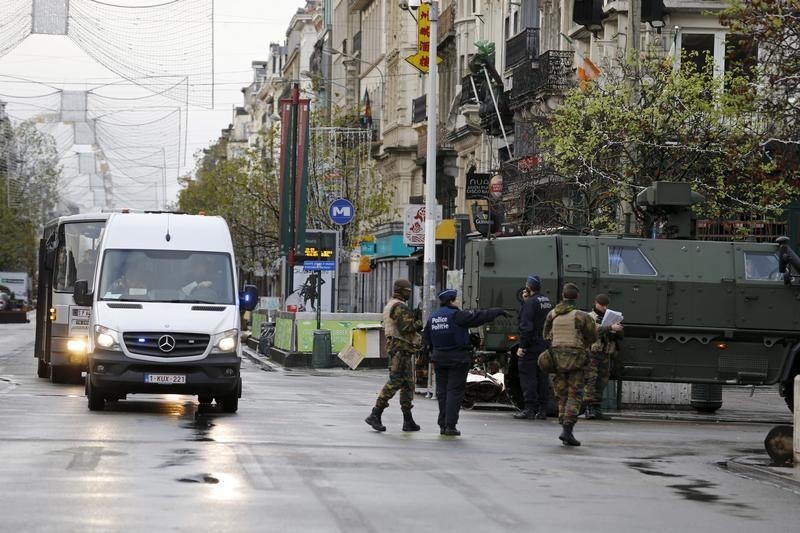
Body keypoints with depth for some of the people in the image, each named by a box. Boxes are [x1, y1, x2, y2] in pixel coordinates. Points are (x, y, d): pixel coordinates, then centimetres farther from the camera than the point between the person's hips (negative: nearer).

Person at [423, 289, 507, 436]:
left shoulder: (432, 317, 7)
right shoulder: (457, 316, -14)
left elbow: (426, 339, 12)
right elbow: (479, 317, -11)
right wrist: (498, 311, 0)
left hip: (439, 358, 6)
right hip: (457, 358, -6)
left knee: (442, 391, 11)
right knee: (455, 391, -2)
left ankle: (442, 425, 11)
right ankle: (450, 426, -6)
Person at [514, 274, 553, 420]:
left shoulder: (530, 303, -13)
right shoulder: (548, 302, 13)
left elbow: (526, 326, -19)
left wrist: (522, 346, -17)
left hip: (531, 346, -8)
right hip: (545, 346, 8)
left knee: (528, 377, -4)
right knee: (542, 377, 10)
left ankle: (529, 409, -6)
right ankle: (542, 410, 11)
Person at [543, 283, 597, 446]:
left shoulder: (552, 314, 4)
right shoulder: (582, 316, -8)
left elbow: (546, 336, 13)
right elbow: (592, 338, 0)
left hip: (557, 358, 4)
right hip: (575, 358, -4)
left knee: (562, 396, 13)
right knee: (574, 396, -1)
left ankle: (565, 431, 12)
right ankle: (567, 430, -15)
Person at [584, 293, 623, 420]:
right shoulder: (589, 317, 0)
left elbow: (620, 336, 15)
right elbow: (595, 330, -20)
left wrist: (618, 331, -7)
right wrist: (611, 328, -29)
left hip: (605, 356, 6)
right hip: (592, 354, -6)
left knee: (601, 383, 6)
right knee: (591, 381, -10)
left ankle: (597, 410, 10)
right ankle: (589, 409, -13)